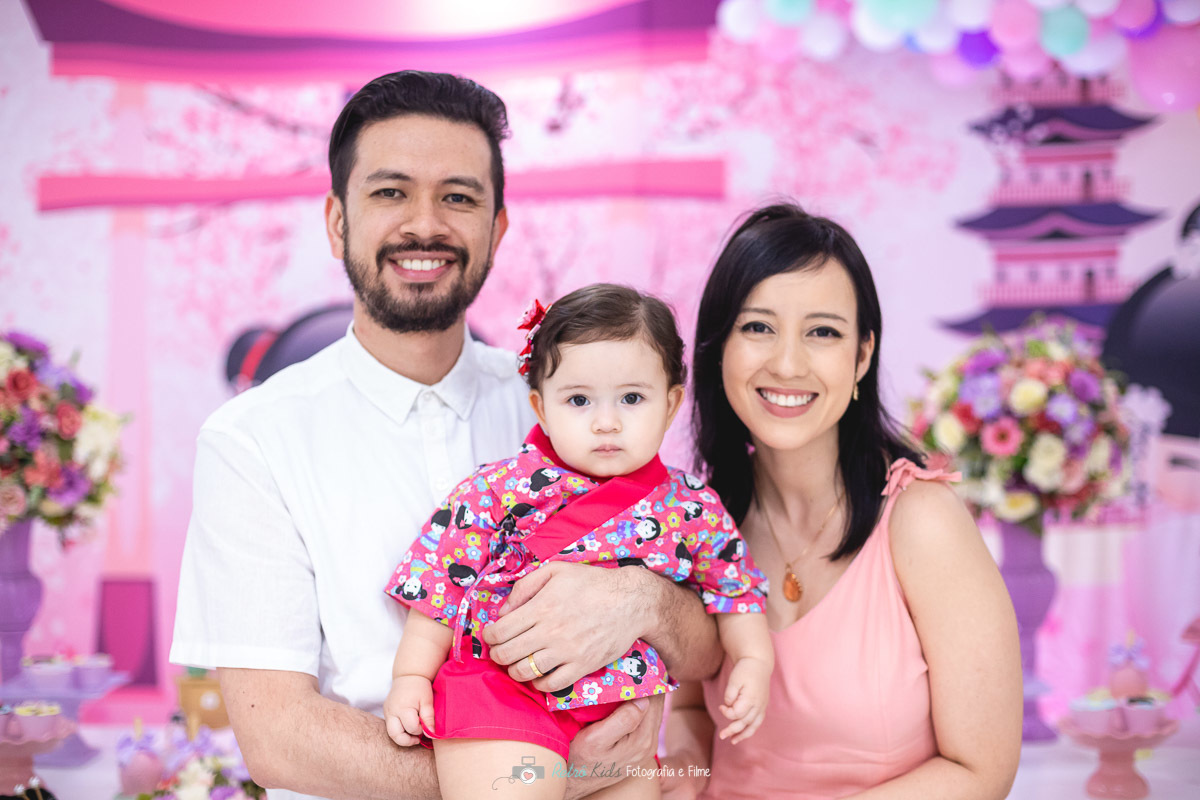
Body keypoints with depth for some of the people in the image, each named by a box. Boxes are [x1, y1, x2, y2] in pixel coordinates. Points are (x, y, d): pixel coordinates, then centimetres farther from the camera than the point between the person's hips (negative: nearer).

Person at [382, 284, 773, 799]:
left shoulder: (690, 509, 3)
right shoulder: (501, 491, -5)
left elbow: (733, 589, 17)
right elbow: (440, 584, 0)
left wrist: (753, 664, 6)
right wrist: (410, 677, -2)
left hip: (618, 712, 4)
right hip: (503, 694, -4)